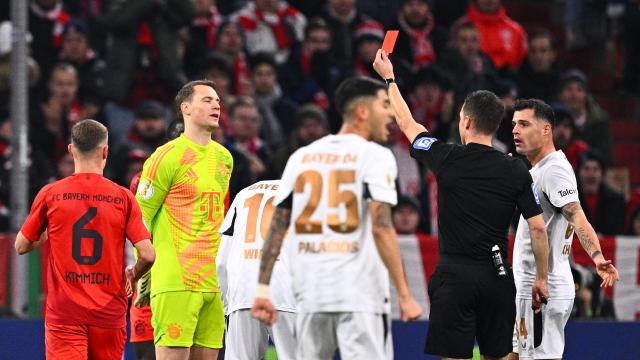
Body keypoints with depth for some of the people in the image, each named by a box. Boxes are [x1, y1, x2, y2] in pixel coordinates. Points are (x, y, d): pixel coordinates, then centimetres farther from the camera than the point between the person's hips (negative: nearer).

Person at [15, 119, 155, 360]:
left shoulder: (50, 194, -1)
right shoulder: (123, 198, -2)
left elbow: (21, 246, 8)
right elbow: (148, 255, -5)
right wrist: (131, 276, 16)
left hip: (64, 311, -1)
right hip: (109, 312, 1)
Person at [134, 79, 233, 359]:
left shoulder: (224, 158, 16)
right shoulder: (168, 157, -7)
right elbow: (139, 218, -4)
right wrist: (143, 274, -5)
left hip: (214, 281, 7)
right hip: (175, 282, -7)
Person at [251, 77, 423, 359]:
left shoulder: (302, 156, 13)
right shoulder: (375, 156, -4)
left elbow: (277, 227, 9)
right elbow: (381, 228, -13)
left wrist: (262, 289, 10)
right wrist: (404, 295, -12)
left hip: (310, 294, 5)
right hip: (359, 294, -5)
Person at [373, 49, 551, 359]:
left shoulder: (448, 159, -5)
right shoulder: (516, 171, 0)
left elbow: (407, 124, 12)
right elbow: (538, 229, -1)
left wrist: (389, 78, 26)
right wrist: (541, 279, 11)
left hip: (455, 276, -3)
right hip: (498, 278, 3)